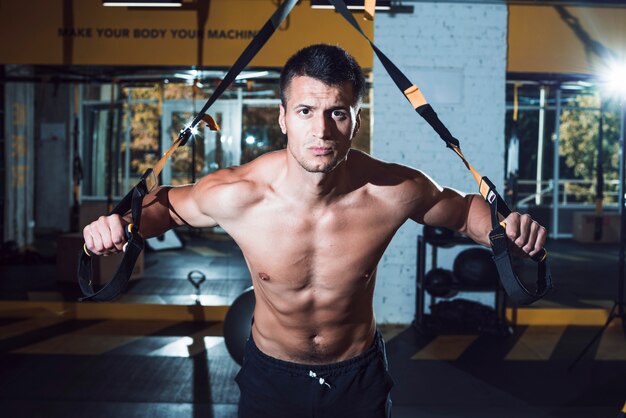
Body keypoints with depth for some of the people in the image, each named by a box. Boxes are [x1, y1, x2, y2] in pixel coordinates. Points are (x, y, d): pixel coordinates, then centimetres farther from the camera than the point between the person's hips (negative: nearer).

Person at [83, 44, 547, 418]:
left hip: (360, 374, 1)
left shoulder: (395, 191, -24)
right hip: (272, 373, 0)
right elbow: (166, 203, -5)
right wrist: (123, 224, -25)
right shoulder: (235, 195, -26)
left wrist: (504, 228, -23)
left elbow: (463, 208, -3)